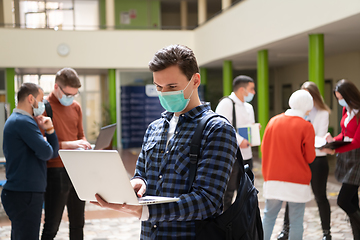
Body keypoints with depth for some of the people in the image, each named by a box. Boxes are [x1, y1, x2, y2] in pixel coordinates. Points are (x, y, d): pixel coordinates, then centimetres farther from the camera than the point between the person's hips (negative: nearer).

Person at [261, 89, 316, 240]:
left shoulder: (273, 121, 2)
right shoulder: (306, 127, -9)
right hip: (298, 182, -3)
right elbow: (310, 158, -5)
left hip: (273, 179, 4)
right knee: (296, 219, 5)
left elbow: (263, 148, 8)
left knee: (269, 216, 14)